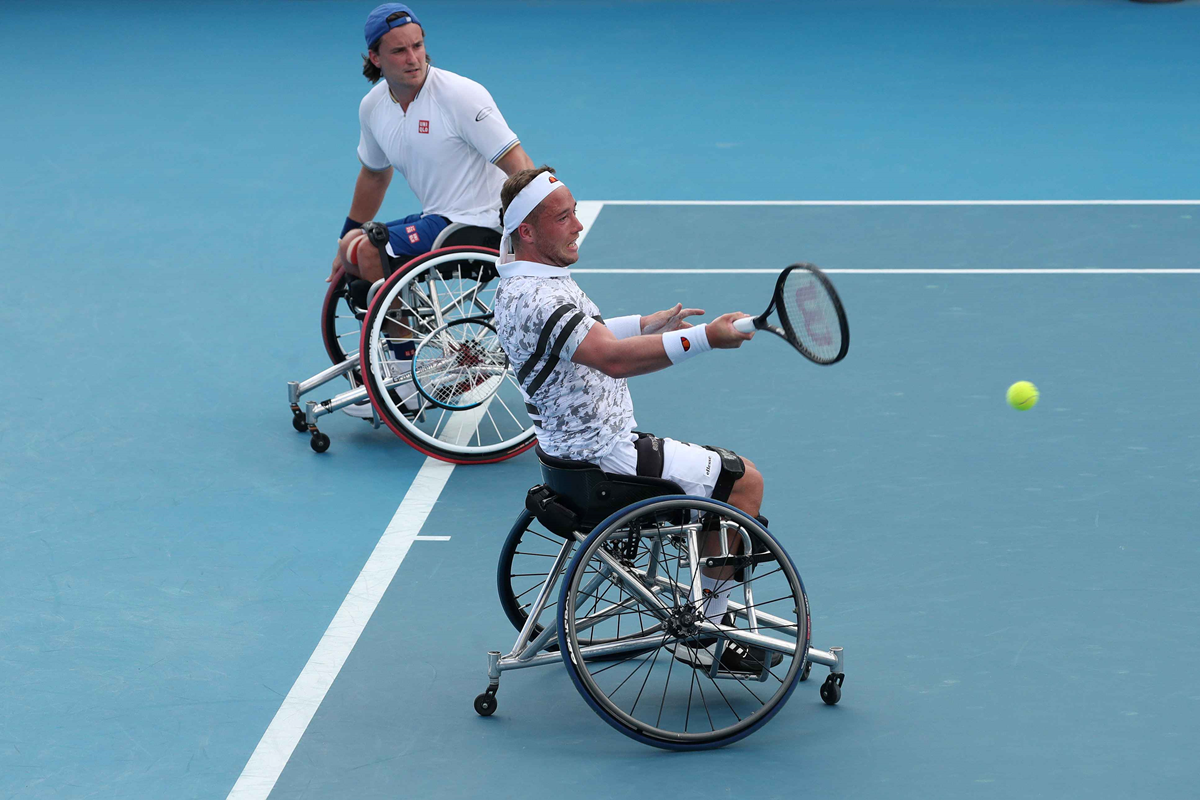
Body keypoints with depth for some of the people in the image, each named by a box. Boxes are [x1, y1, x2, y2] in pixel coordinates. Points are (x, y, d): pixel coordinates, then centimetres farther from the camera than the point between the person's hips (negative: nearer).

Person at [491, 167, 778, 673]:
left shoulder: (522, 283, 9)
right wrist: (704, 338, -42)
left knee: (723, 473, 24)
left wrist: (651, 323, 28)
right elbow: (614, 358, -39)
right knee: (744, 480, -4)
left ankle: (711, 618, 27)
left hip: (580, 446, 11)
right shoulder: (534, 299, -27)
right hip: (608, 456, -11)